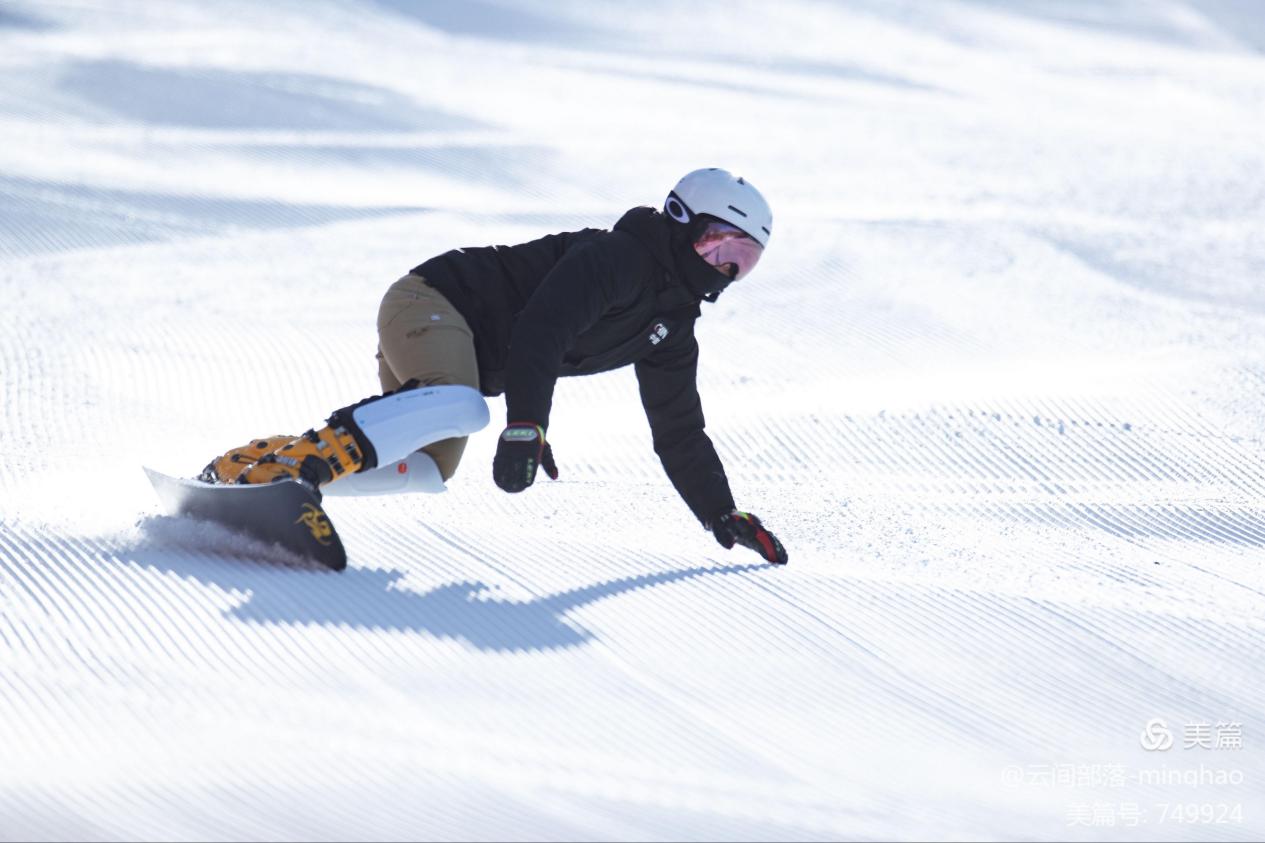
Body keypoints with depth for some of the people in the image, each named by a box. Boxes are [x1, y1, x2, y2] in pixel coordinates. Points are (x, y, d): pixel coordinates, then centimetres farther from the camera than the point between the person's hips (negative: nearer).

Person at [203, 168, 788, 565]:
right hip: (432, 300, -10)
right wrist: (526, 428, -38)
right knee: (460, 409, -38)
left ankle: (252, 468, -5)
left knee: (427, 471, -6)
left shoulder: (671, 329, 13)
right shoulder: (615, 257, -16)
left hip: (467, 356, 10)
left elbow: (680, 436, 19)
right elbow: (539, 331, -29)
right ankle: (299, 461, -37)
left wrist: (725, 516, 12)